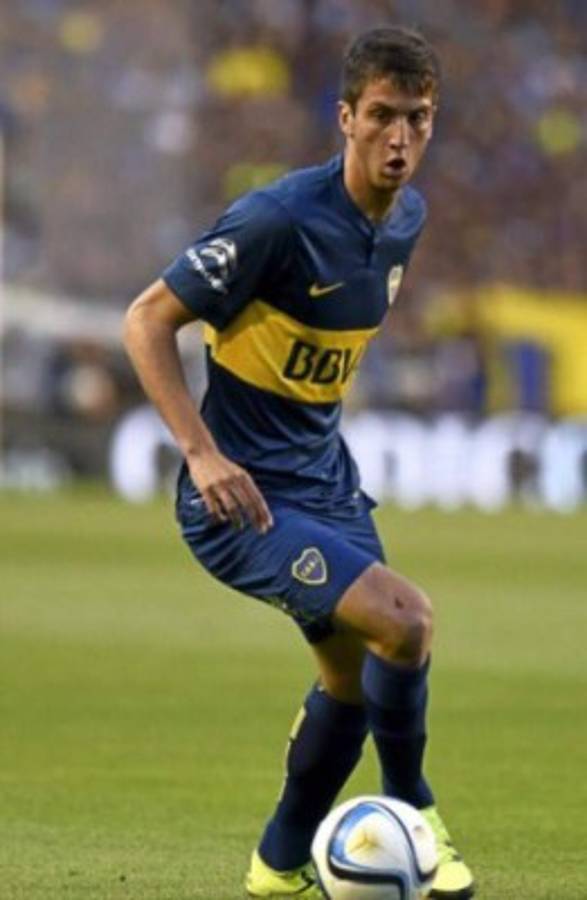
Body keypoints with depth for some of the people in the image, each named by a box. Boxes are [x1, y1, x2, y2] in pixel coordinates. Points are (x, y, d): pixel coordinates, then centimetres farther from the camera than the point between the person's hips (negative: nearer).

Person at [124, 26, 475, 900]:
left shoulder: (406, 216, 2)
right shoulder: (280, 219, -24)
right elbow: (148, 320, -19)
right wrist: (203, 453, -27)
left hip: (324, 476, 9)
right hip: (243, 494, -9)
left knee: (354, 672, 17)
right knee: (404, 618, -22)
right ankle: (410, 809, 1)